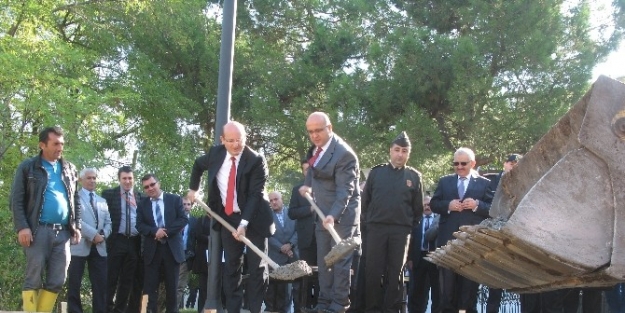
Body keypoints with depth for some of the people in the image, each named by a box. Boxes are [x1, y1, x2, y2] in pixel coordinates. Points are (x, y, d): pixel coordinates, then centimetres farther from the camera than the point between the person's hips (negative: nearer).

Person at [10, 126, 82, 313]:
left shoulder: (69, 170, 17)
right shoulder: (28, 168, 4)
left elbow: (76, 200, 21)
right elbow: (16, 200, -1)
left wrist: (76, 226, 9)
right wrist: (22, 227, -13)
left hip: (63, 232, 4)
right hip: (39, 230, -4)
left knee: (57, 281, 3)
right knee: (34, 279, -4)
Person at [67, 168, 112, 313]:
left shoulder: (102, 201, 23)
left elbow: (108, 222, 17)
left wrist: (103, 235, -5)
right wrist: (93, 234, -16)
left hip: (99, 247, 5)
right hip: (79, 246, -5)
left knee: (101, 284, 1)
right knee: (74, 283, -2)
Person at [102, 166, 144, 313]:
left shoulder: (140, 197, 11)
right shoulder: (109, 194, 4)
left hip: (135, 242, 3)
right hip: (116, 240, -3)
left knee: (128, 279, 6)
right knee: (112, 278, -2)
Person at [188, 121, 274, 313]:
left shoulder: (256, 160, -19)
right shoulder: (215, 153, -5)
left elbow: (255, 194, -23)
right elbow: (198, 165, 19)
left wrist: (244, 223, -30)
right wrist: (193, 188, 17)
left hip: (253, 219, -4)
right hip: (228, 218, 4)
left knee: (257, 267, -4)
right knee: (231, 267, 6)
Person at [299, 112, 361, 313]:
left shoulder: (344, 153, -20)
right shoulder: (318, 147, 6)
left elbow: (345, 190, -24)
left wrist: (333, 215, -35)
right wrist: (308, 185, 7)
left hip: (342, 215, -8)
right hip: (322, 214, 9)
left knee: (340, 261, -4)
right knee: (323, 262, 10)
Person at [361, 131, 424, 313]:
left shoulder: (414, 176, 4)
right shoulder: (376, 172, 5)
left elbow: (418, 207, 8)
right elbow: (365, 199, 9)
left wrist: (411, 226, 5)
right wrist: (367, 221, 6)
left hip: (401, 231, 0)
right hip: (376, 228, 0)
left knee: (396, 272, 5)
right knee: (373, 270, 0)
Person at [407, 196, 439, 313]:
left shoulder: (439, 219, 5)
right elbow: (412, 239, 6)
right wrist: (410, 258, 0)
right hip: (419, 257, 2)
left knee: (436, 288, 2)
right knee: (417, 290, 7)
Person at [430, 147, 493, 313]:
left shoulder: (484, 183, 6)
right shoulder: (444, 181, 13)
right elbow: (433, 204, 8)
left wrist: (477, 205, -16)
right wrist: (448, 205, -11)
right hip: (448, 238, 2)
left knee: (470, 280, 4)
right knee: (447, 280, 4)